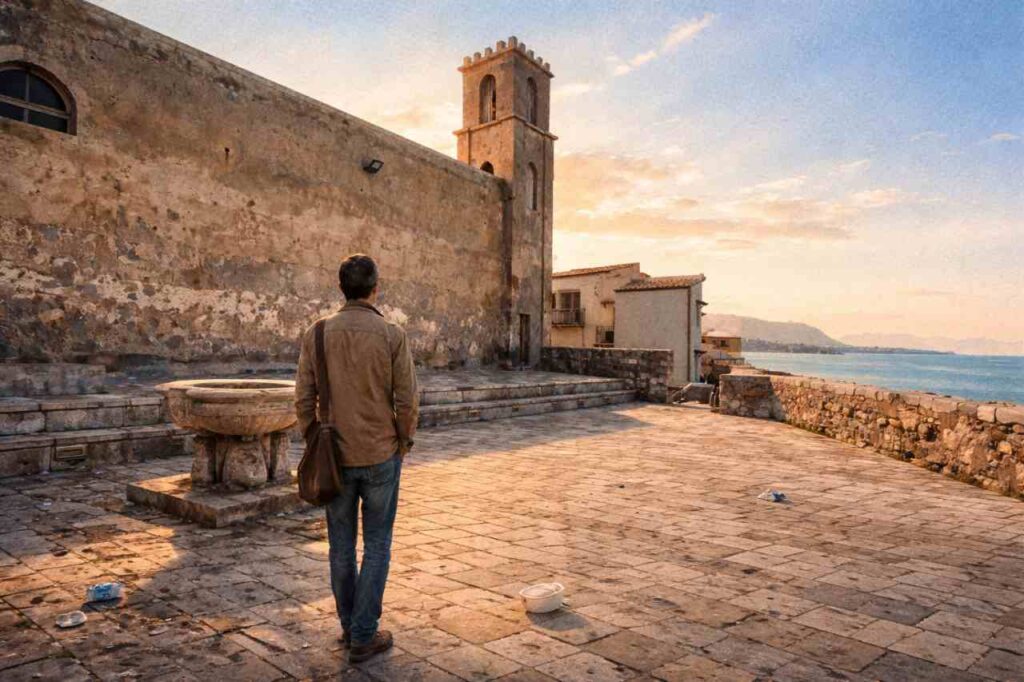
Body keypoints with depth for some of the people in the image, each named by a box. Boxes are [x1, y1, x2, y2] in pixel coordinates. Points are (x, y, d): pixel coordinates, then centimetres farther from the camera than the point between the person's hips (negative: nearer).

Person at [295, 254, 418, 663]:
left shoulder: (317, 333, -4)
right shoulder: (392, 334, -12)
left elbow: (304, 399, -4)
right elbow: (407, 401, -12)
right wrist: (403, 443, 5)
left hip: (336, 457, 3)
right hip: (381, 456, -3)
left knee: (341, 545, 17)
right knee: (376, 546, 10)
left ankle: (350, 626, 30)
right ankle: (363, 636, 15)